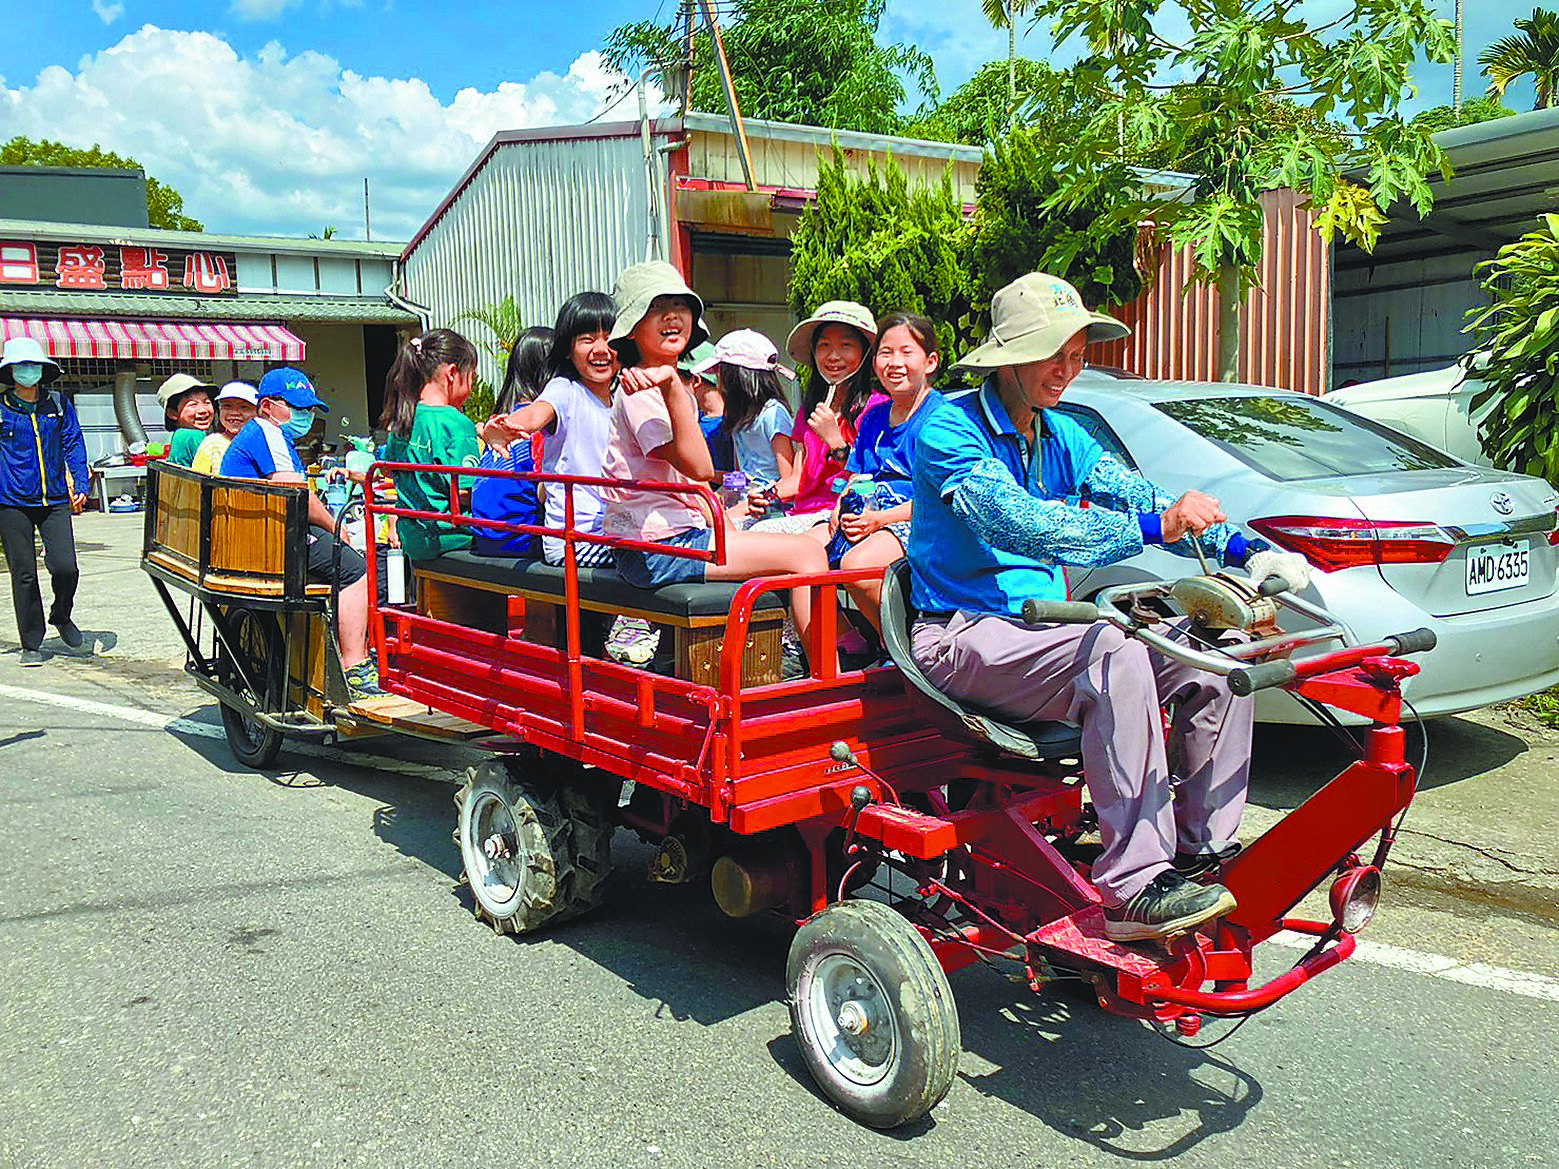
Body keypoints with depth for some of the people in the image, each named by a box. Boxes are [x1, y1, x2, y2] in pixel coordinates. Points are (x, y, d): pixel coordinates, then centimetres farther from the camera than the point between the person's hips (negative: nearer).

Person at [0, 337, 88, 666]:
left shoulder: (58, 404, 8)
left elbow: (73, 442, 11)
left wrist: (81, 483, 2)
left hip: (55, 500, 1)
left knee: (65, 568, -10)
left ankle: (61, 617, 22)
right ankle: (31, 644, 14)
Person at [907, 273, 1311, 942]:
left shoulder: (1061, 437, 13)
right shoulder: (949, 430, -13)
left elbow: (1139, 496, 4)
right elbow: (1020, 523, -29)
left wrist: (1243, 551, -12)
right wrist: (1156, 525, -35)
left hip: (1039, 626, 8)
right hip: (963, 636, -8)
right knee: (1113, 650, -33)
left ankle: (1204, 848, 3)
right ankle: (1135, 889, -31)